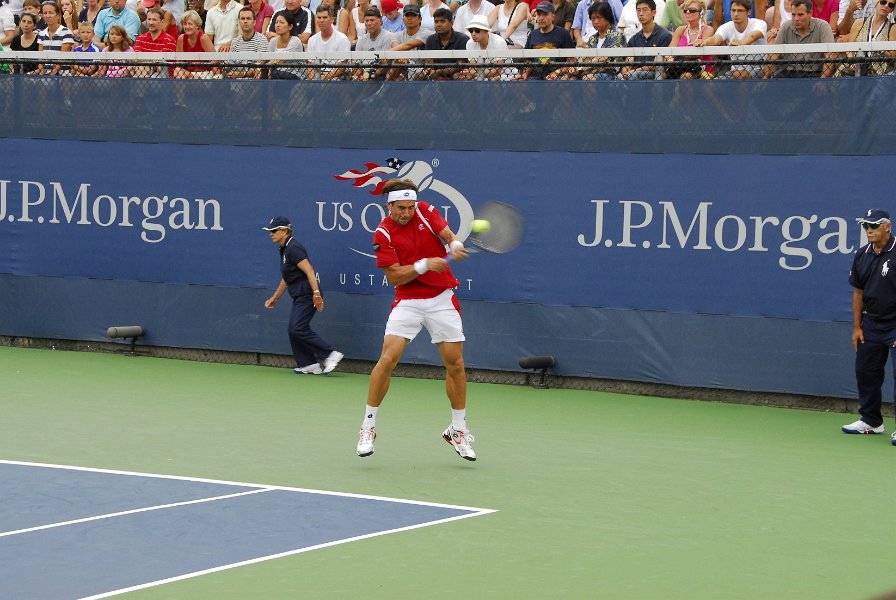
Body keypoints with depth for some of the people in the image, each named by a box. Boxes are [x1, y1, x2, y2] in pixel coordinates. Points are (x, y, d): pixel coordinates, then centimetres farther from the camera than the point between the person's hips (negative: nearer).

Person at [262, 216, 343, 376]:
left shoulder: (293, 248, -13)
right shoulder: (284, 250, 19)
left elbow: (309, 270, -22)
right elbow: (286, 279, 30)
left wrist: (316, 293, -30)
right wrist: (274, 298, 35)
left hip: (307, 295, -10)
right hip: (299, 297, 10)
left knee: (298, 329, -17)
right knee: (294, 330, 6)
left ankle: (330, 354, -15)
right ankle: (309, 365, 7)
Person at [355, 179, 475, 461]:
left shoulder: (424, 211, 0)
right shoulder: (383, 234, -7)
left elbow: (448, 235, -4)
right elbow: (395, 276, -12)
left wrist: (455, 246, -27)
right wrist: (424, 265, -25)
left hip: (442, 299, 2)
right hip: (407, 301, -2)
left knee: (455, 364, 3)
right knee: (388, 358, -16)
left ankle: (458, 430, 18)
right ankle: (368, 427, -4)